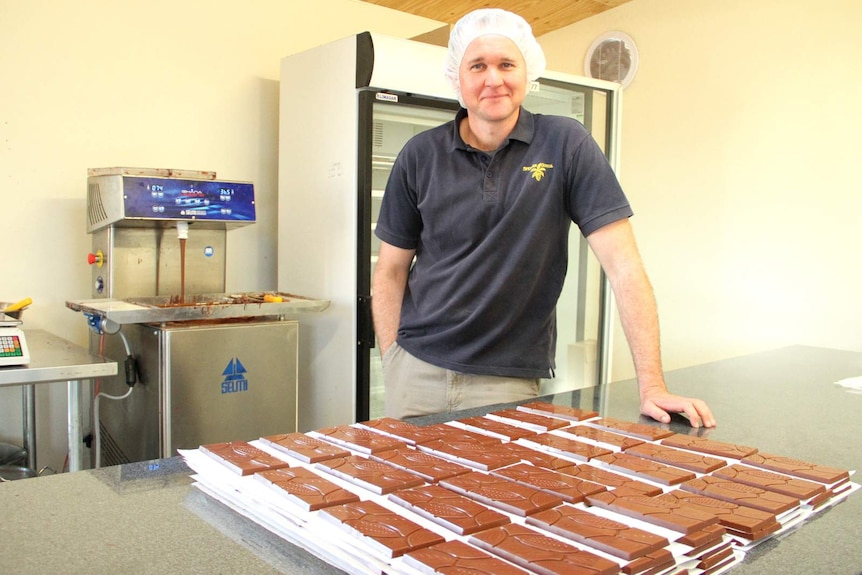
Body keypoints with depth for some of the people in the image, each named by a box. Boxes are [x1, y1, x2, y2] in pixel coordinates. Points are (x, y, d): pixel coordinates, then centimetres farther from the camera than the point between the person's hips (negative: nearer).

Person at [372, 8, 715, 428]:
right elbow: (391, 270, 6)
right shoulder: (420, 156, 0)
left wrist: (652, 386, -15)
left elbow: (622, 264, -10)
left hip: (510, 379, -2)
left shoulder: (566, 145, -7)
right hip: (417, 370, 3)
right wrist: (392, 362, -4)